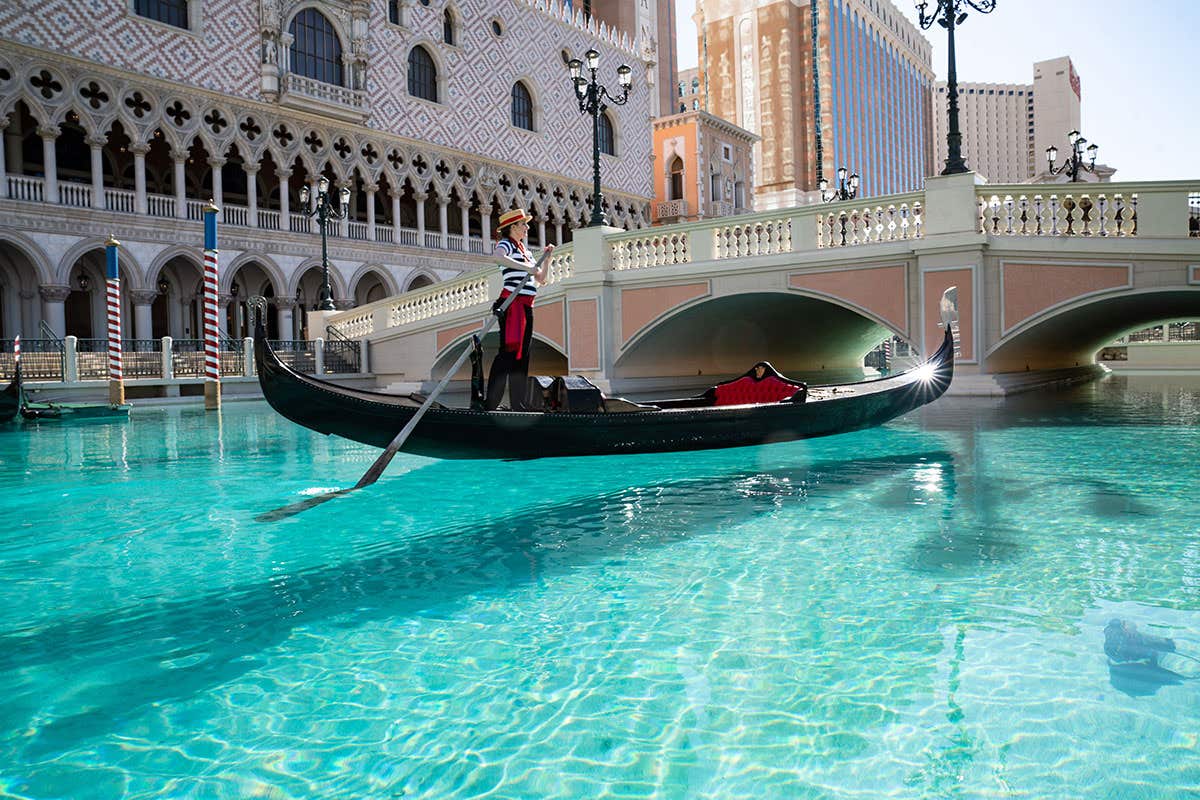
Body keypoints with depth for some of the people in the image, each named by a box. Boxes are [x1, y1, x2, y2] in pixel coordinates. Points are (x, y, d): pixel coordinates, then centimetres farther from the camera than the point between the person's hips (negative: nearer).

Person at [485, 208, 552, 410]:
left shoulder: (524, 250, 24)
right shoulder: (506, 244, 0)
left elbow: (541, 279, 24)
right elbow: (499, 257, -27)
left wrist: (547, 257, 14)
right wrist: (526, 267, -28)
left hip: (526, 307, 9)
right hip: (512, 304, -9)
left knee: (522, 355, 7)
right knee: (508, 351, -14)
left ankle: (517, 404, 10)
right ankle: (490, 404, -15)